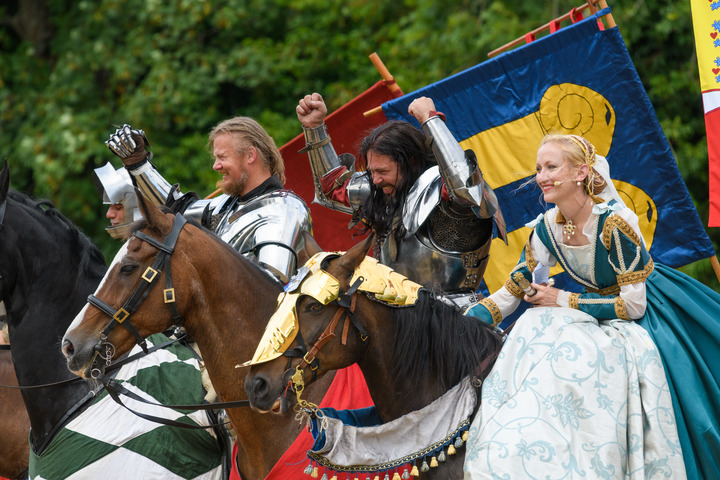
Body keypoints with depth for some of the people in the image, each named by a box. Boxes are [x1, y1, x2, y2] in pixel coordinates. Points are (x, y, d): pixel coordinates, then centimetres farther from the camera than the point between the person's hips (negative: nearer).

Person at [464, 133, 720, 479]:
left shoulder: (613, 223, -25)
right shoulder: (547, 228, -5)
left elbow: (634, 304, -23)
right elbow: (512, 292, 1)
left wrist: (564, 301, -19)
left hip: (643, 315, -7)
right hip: (598, 313, 7)